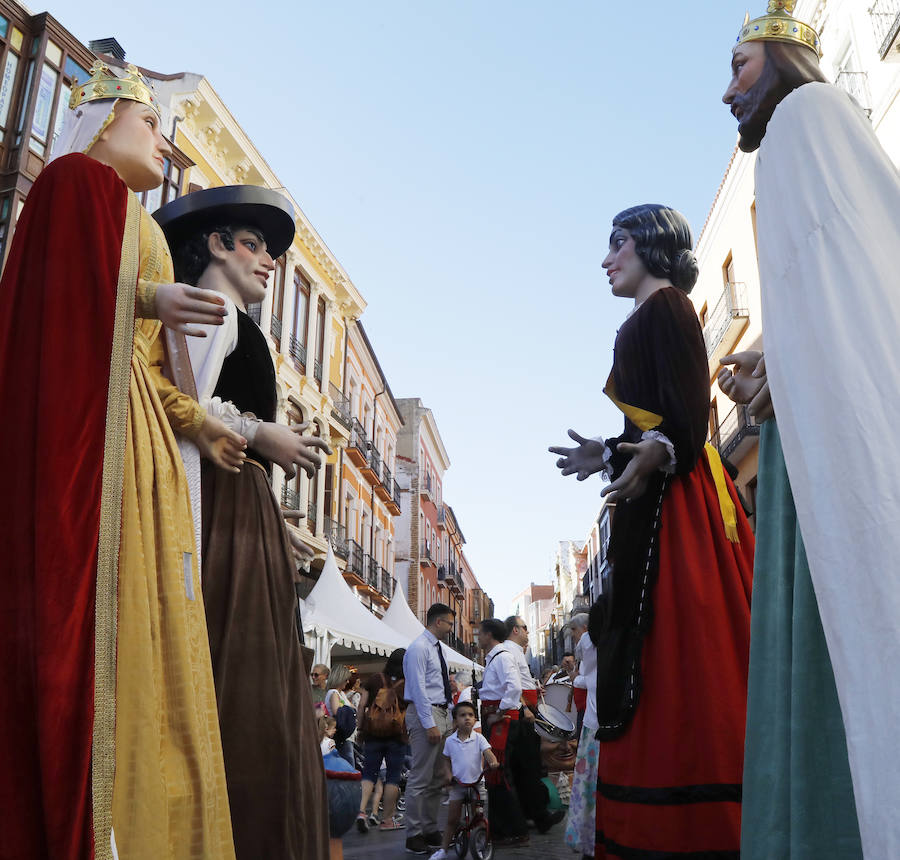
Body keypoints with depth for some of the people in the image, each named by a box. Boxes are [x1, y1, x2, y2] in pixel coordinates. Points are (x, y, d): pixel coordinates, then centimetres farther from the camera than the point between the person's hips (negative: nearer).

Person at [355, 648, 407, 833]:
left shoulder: (374, 679, 1)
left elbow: (361, 706, 0)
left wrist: (360, 728, 8)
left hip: (372, 734, 2)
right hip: (397, 735, -2)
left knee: (369, 773, 10)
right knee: (393, 776, 8)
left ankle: (362, 811, -7)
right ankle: (387, 819, 13)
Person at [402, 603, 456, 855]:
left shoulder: (437, 647, 16)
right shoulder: (419, 648, -14)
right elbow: (419, 689, -18)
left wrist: (446, 719, 17)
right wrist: (430, 724, -21)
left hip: (441, 713, 10)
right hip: (425, 714, -10)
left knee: (436, 777, 14)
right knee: (420, 778, -5)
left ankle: (431, 830, 24)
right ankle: (414, 835, 3)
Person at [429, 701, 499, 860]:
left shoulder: (478, 738, -5)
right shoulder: (450, 741, 0)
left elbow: (488, 752, -17)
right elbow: (446, 760, 12)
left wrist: (493, 762, -37)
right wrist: (447, 774, -3)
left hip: (477, 782, -1)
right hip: (457, 784, 1)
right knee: (452, 819, 5)